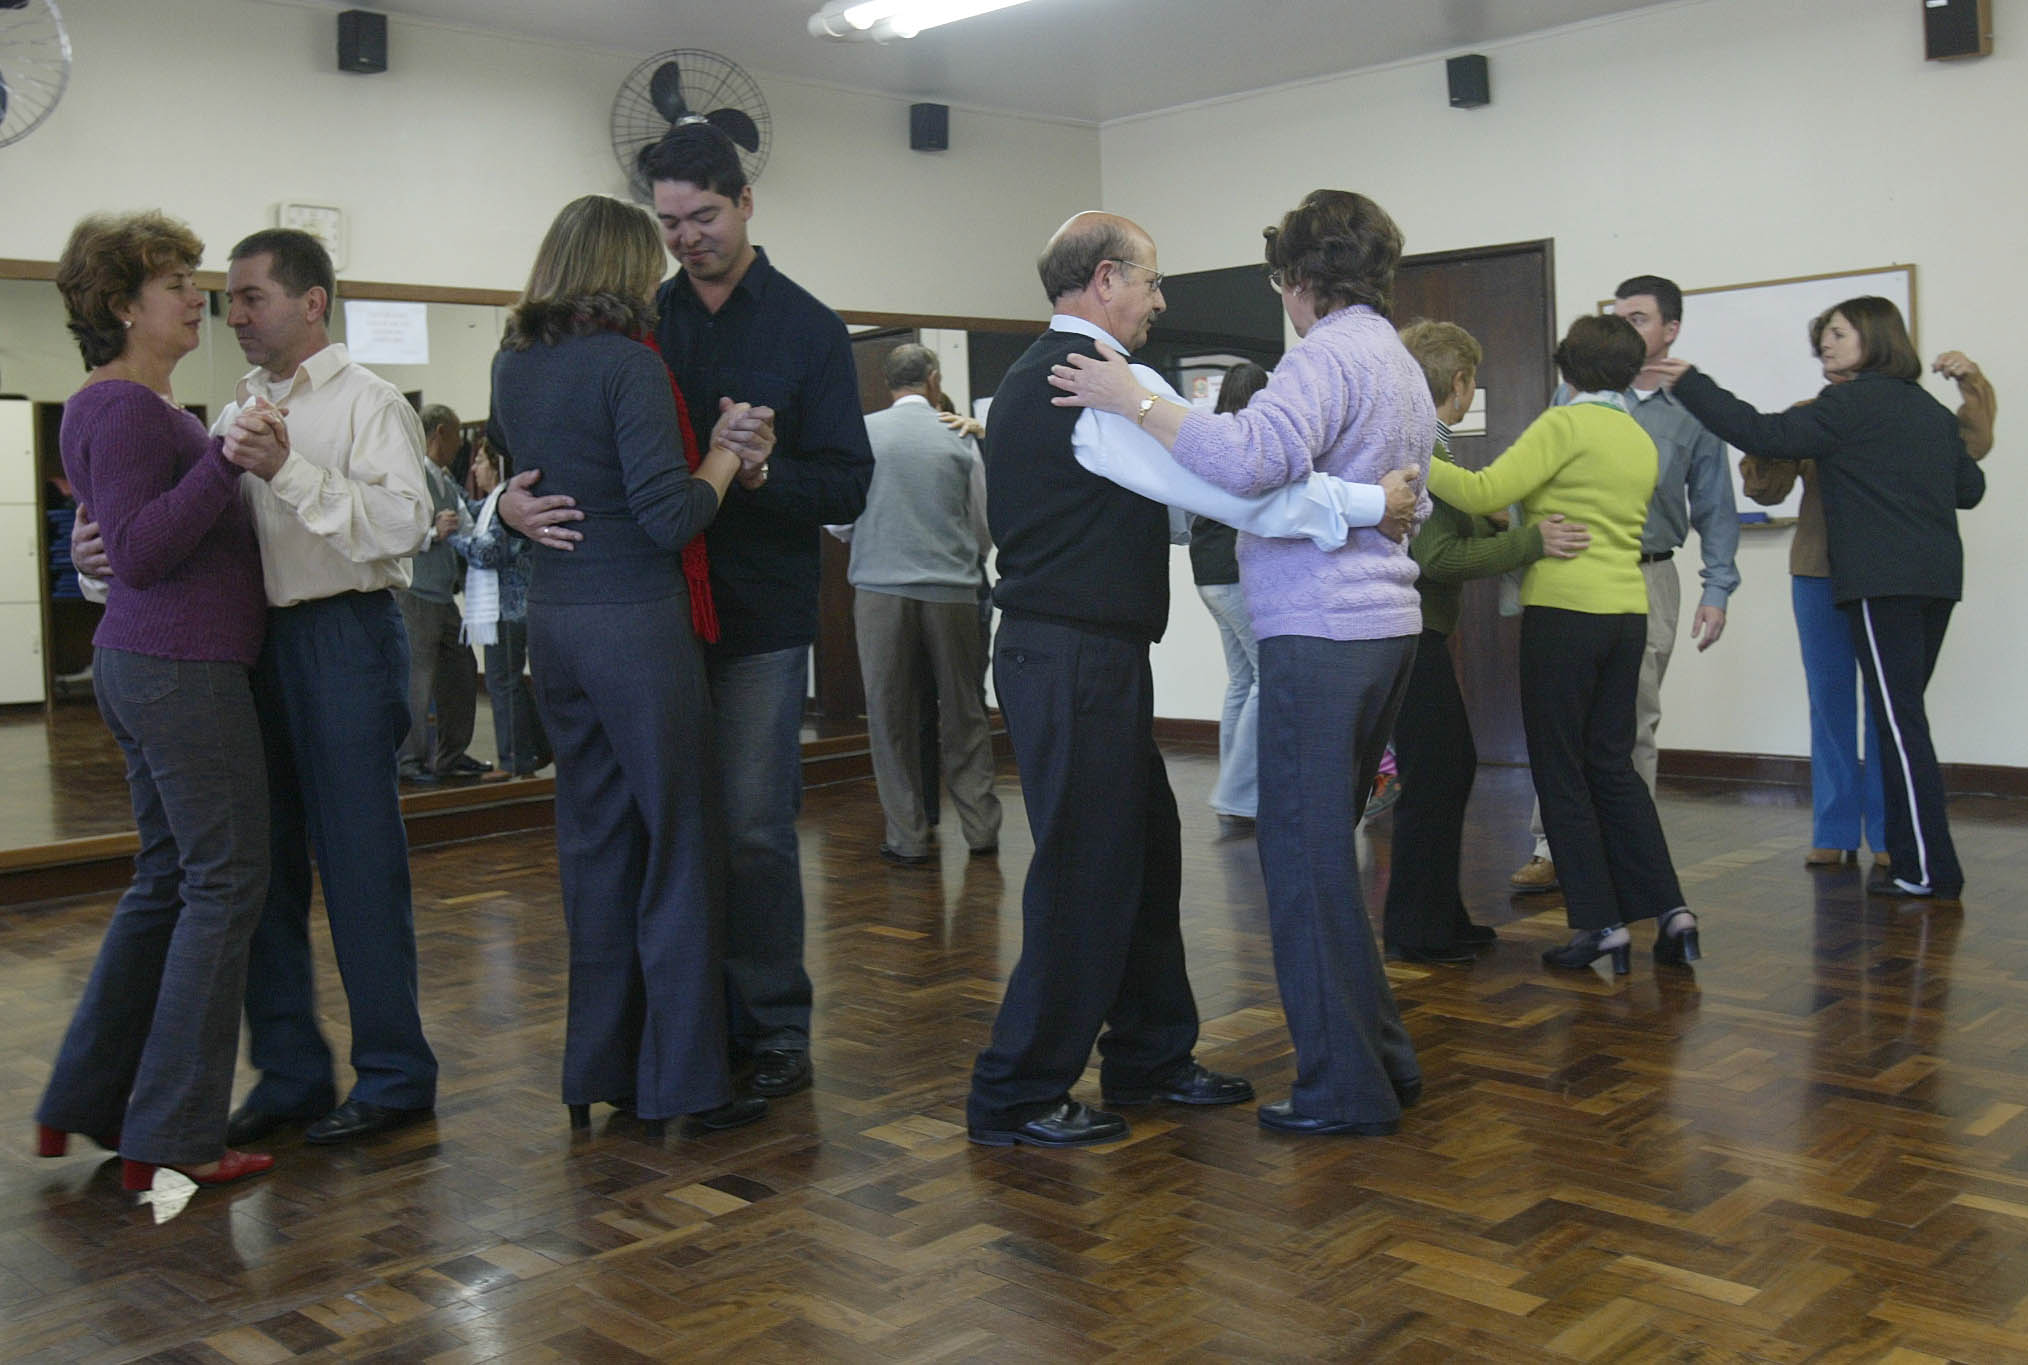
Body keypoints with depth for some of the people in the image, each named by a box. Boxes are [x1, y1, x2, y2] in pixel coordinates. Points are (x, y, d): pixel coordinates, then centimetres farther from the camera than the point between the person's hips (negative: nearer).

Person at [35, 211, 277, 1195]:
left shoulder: (144, 404, 17)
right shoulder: (123, 407, -14)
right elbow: (137, 553, -23)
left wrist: (235, 458, 23)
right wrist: (227, 459, -28)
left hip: (145, 666, 11)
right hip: (183, 670, -11)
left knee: (167, 881, 16)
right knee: (225, 883, -5)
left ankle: (82, 1102, 24)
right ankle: (171, 1138, 1)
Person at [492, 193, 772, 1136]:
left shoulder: (512, 366, 10)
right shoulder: (627, 365, -13)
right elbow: (669, 518, -19)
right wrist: (724, 458, -3)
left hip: (551, 620, 8)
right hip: (635, 622, -7)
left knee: (593, 842, 14)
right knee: (675, 846, 2)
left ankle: (599, 1068, 22)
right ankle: (683, 1082, 9)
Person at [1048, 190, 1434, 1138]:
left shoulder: (1327, 356, -11)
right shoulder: (1402, 366, 21)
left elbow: (1249, 459, -29)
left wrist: (1136, 400, -22)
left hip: (1321, 633, -10)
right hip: (1385, 623, 10)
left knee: (1307, 857, -3)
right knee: (1323, 851, 17)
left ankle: (1346, 1088, 4)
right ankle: (1380, 1058, 24)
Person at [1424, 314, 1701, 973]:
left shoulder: (1566, 424, -8)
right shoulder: (1642, 441, 15)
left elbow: (1484, 492, -18)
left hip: (1564, 610, -7)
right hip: (1628, 612, 7)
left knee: (1560, 770, 2)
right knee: (1613, 764, 14)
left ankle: (1601, 924, 5)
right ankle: (1669, 912, 9)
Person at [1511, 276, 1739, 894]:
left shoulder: (1692, 408, 7)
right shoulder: (1577, 392, 7)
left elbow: (1715, 508, 9)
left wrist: (1717, 589, 0)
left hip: (1648, 579, 0)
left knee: (1635, 721, 6)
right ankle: (1552, 846, 5)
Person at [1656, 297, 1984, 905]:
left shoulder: (1855, 401, -7)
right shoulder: (1932, 409, 17)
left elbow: (1766, 434, -15)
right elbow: (1970, 487, 24)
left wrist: (1691, 384, -12)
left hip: (1882, 579, -8)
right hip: (1937, 576, 8)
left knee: (1899, 721, -7)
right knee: (1902, 717, 12)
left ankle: (1930, 872, -6)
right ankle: (1911, 856, 12)